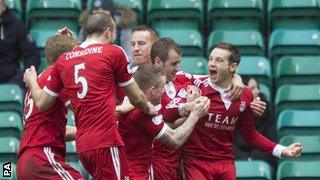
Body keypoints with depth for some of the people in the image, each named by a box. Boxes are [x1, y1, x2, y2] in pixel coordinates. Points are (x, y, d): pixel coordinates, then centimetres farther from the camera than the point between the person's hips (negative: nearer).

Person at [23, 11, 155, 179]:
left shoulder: (64, 60, 14)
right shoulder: (114, 53, 1)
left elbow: (42, 103, 18)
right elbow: (136, 98, 8)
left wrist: (31, 81, 38)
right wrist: (148, 108, 30)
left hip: (82, 145, 6)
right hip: (106, 142, -6)